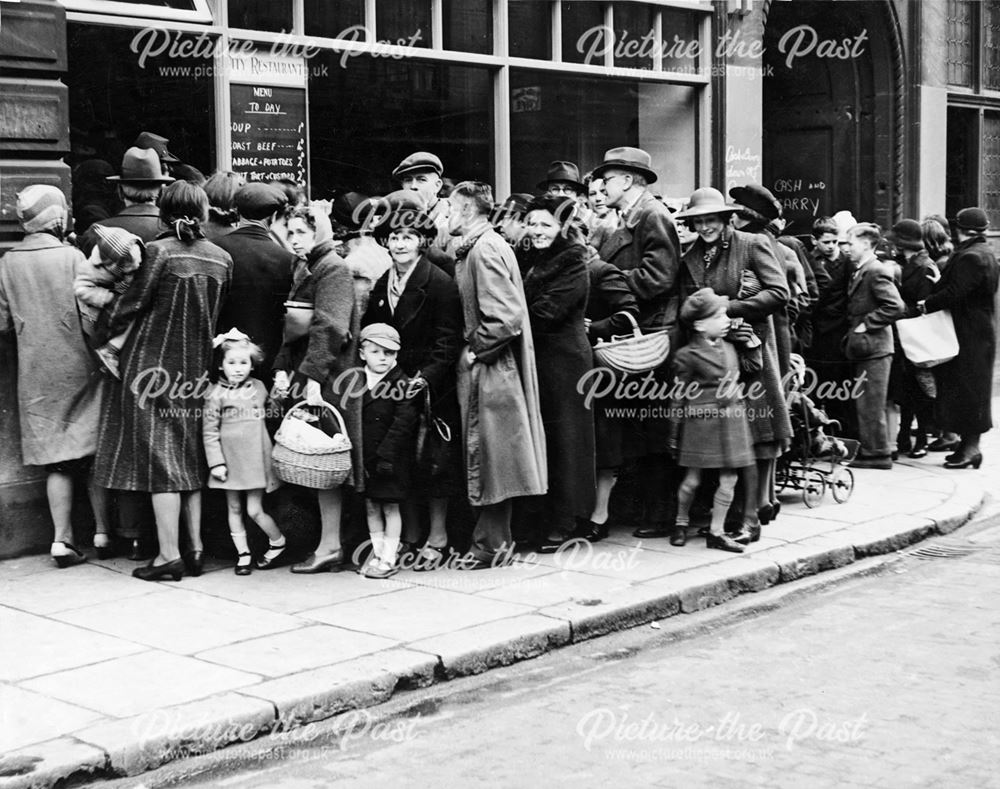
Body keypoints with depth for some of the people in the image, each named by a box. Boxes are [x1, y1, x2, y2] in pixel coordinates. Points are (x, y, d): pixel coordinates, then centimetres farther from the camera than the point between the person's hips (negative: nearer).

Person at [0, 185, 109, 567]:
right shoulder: (72, 256, -9)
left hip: (37, 375, 2)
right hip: (80, 367, -2)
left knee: (57, 461, 6)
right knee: (95, 453, 9)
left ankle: (62, 539, 4)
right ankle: (103, 533, 12)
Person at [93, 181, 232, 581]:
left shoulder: (159, 251, -12)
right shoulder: (222, 259, 2)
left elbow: (133, 302, -11)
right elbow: (220, 315, 6)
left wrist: (102, 335, 4)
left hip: (153, 364, -5)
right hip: (197, 368, 5)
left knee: (157, 457, -1)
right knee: (191, 457, 13)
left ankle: (169, 555, -1)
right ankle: (195, 549, 14)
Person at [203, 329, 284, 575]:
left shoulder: (258, 388, 4)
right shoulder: (217, 394, -7)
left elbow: (270, 411, 23)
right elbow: (209, 432, -7)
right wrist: (216, 462, -11)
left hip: (256, 460, 1)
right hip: (230, 460, 0)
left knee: (254, 510, -2)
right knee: (234, 509, 8)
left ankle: (278, 542, 21)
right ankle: (243, 554, 18)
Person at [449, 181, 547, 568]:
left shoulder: (484, 249, -17)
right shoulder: (474, 247, 13)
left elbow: (507, 315, -25)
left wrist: (476, 348, -15)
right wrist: (472, 345, 13)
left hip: (490, 368, -10)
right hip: (482, 366, 10)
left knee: (489, 455, -2)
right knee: (488, 455, 13)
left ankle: (490, 544, 6)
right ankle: (493, 540, 20)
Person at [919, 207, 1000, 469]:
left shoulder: (970, 258, -18)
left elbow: (955, 293, -25)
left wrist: (927, 305, -15)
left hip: (969, 336, -10)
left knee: (966, 390, -6)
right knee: (974, 390, 13)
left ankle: (971, 447, -3)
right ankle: (969, 444, 18)